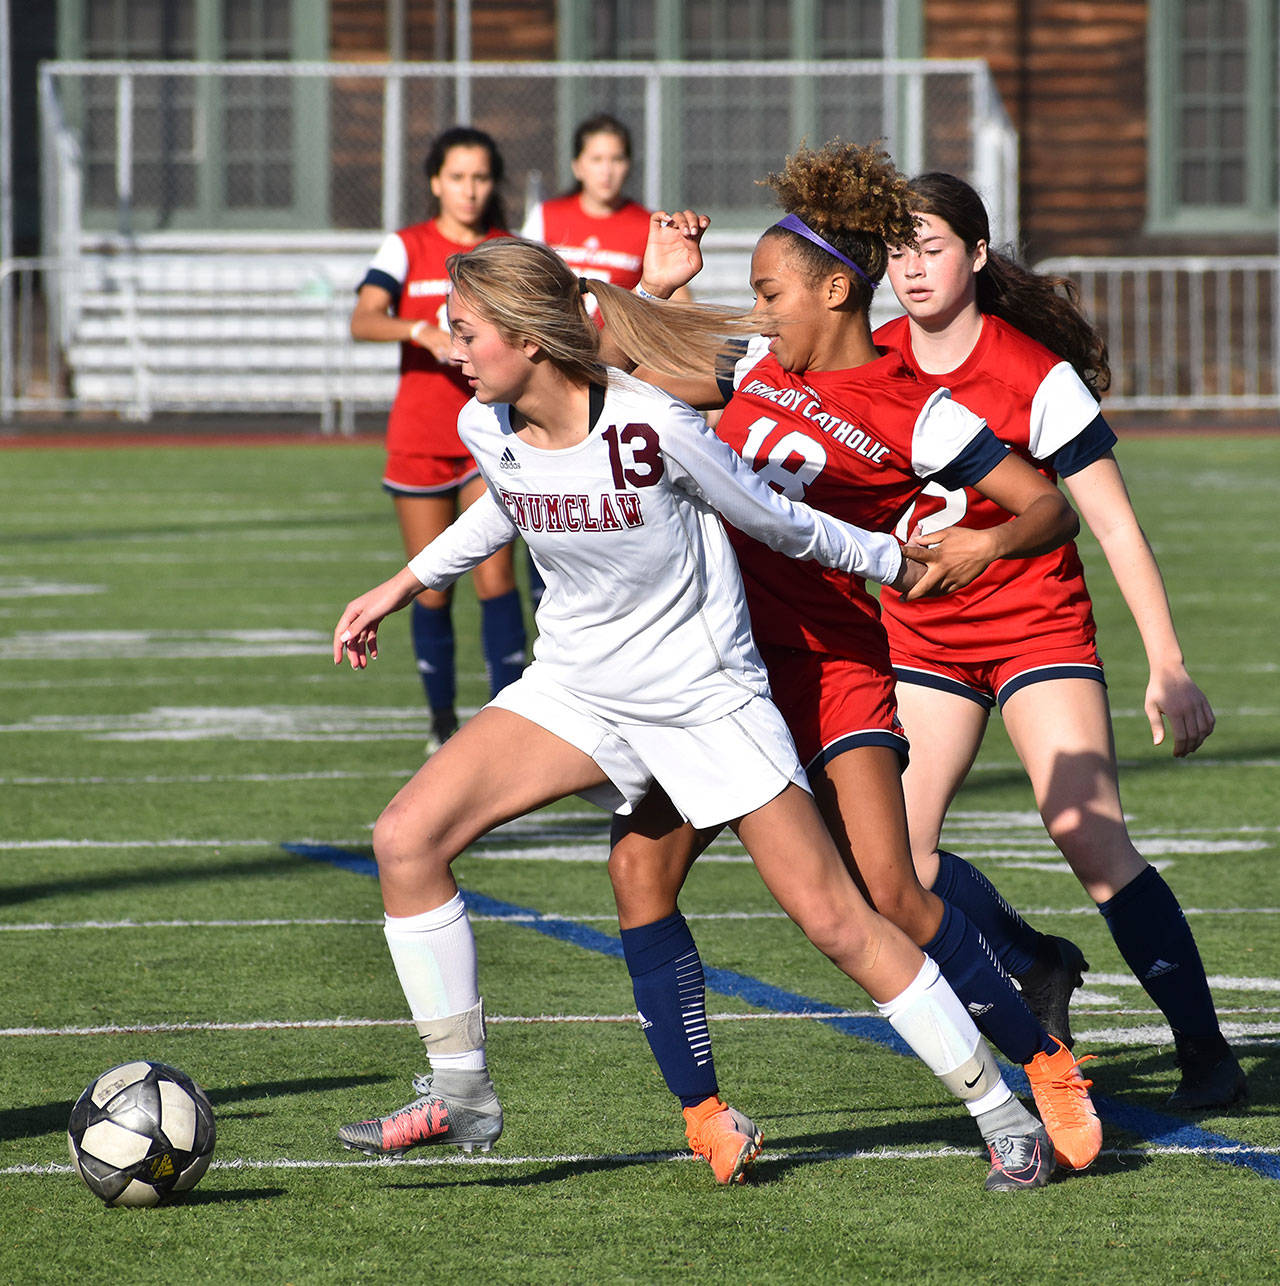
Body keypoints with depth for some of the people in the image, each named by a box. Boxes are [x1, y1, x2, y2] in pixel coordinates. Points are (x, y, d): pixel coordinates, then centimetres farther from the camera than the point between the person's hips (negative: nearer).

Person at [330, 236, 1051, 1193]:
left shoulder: (653, 426, -26)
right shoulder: (487, 430, -8)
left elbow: (770, 519, -9)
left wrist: (897, 563, 2)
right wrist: (402, 586, 21)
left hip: (706, 699, -5)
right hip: (577, 690, 5)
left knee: (834, 916, -4)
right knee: (407, 839, -12)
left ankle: (1001, 1110, 9)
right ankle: (460, 1097, 0)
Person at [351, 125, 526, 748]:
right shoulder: (407, 248, -1)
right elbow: (363, 320, -17)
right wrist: (423, 331, -34)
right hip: (419, 435, 0)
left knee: (494, 578, -13)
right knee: (432, 590, 5)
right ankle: (442, 719, 19)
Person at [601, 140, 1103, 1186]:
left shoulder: (910, 413, -7)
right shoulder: (760, 368, 11)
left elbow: (1051, 507, -10)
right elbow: (637, 378, 25)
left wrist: (987, 547, -29)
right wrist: (658, 286, 11)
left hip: (831, 664, -6)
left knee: (889, 893, -17)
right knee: (640, 865, -8)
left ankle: (1047, 1068, 1)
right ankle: (702, 1118, -1)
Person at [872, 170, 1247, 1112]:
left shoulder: (1037, 378, -16)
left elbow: (1116, 526, -15)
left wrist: (1168, 667, -21)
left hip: (1036, 626, -5)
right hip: (922, 636, 5)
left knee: (1090, 838, -19)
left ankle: (1208, 1055, -10)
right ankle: (1038, 967, 21)